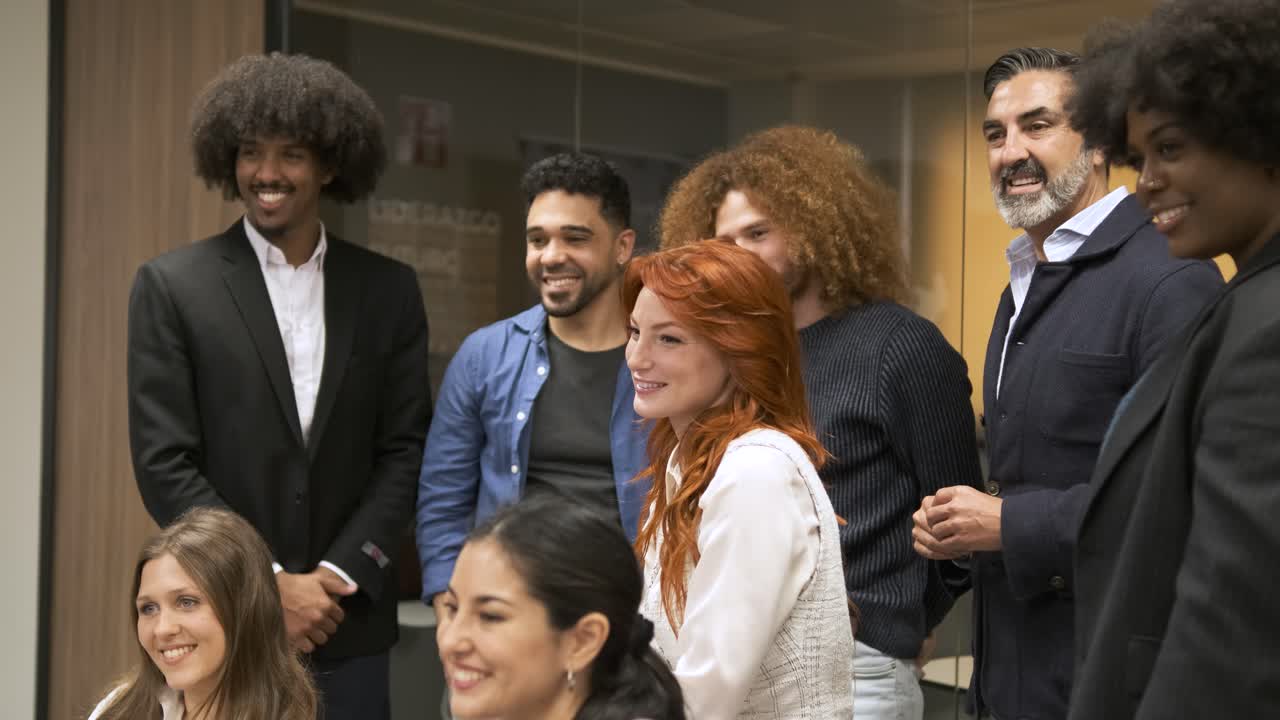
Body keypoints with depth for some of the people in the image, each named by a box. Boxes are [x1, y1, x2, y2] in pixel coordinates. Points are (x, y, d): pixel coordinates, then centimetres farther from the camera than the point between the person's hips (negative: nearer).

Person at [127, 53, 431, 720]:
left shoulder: (389, 289, 6)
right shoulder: (171, 286, -1)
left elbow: (405, 450, 4)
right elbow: (164, 463, -6)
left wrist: (337, 577, -8)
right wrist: (267, 585, -11)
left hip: (348, 628, 2)